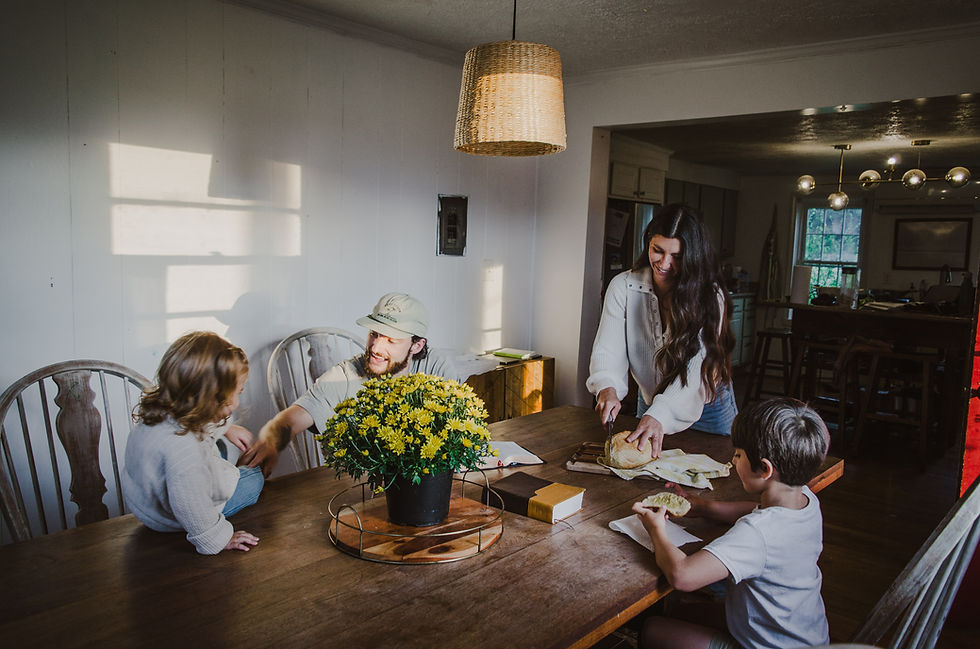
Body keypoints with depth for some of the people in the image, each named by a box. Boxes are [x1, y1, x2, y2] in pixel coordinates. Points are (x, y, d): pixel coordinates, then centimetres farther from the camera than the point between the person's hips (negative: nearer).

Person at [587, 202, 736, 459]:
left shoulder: (710, 295, -23)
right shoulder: (623, 287, -15)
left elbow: (698, 368, -32)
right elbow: (608, 349, -20)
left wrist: (659, 415, -46)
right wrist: (607, 388, -42)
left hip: (707, 407, -1)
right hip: (649, 400, 2)